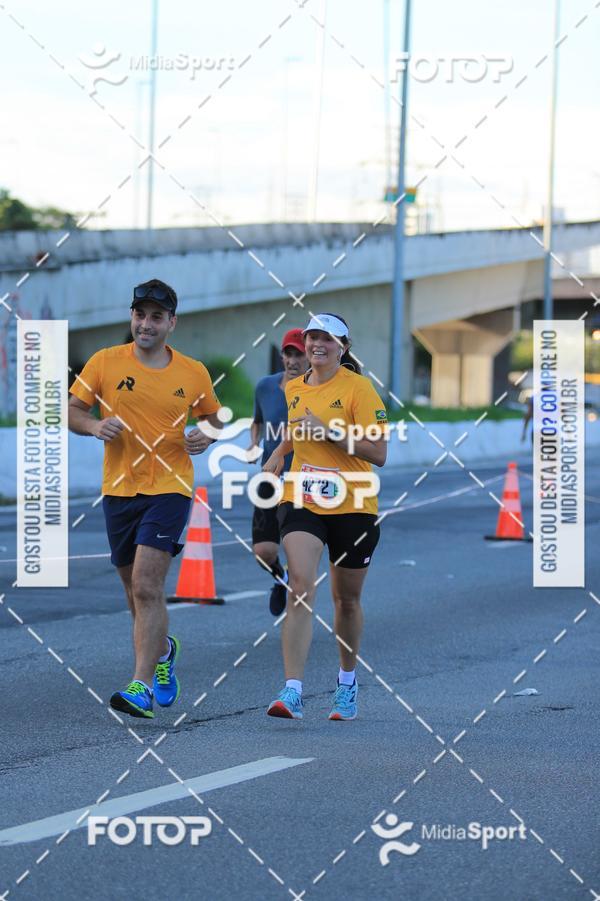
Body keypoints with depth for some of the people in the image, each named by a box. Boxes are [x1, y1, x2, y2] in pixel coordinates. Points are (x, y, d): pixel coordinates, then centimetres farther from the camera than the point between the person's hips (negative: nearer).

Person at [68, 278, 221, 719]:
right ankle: (163, 649, 44)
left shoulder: (194, 373, 2)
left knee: (147, 585, -17)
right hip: (119, 489, 3)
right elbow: (72, 410, 5)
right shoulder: (105, 363, 1)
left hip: (170, 488, -3)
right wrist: (95, 426, -16)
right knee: (135, 589, 14)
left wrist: (206, 438, -7)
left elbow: (213, 419, 16)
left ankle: (143, 687, -20)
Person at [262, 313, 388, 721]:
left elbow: (378, 453, -14)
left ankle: (347, 683, 36)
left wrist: (329, 432, -20)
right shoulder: (294, 389, 8)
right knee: (301, 587, -18)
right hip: (302, 501, 3)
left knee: (347, 599, 12)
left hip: (352, 507, -3)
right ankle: (292, 692, -25)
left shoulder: (358, 388, -8)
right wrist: (280, 452, 16)